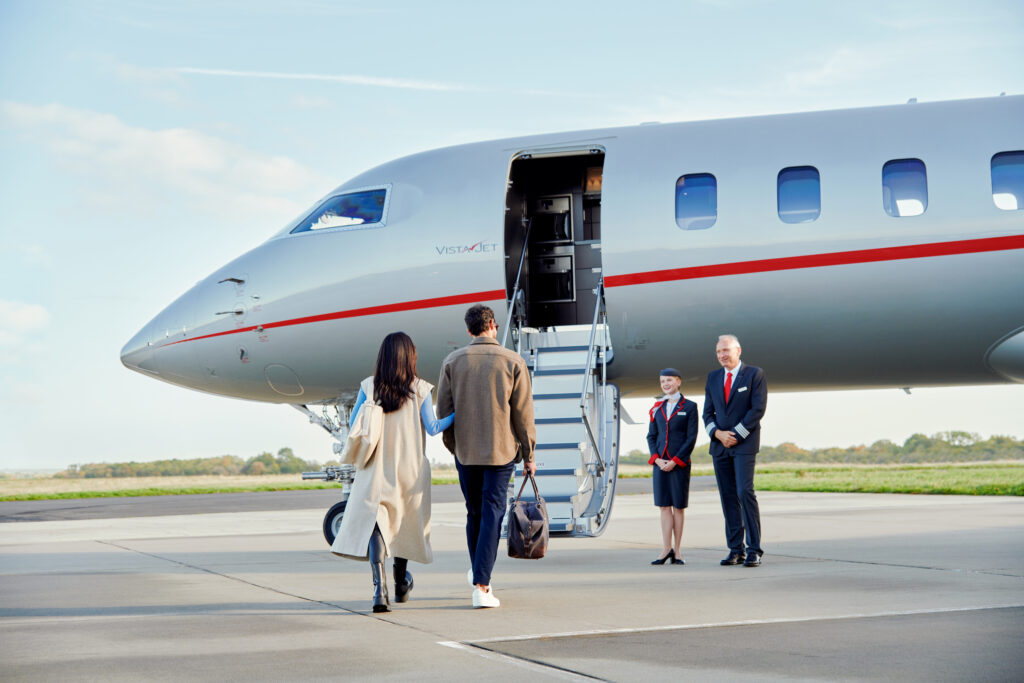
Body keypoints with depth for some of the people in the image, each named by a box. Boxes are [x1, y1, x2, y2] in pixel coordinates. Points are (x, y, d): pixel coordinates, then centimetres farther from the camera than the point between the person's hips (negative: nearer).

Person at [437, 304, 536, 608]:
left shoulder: (452, 361, 1)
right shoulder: (513, 361, -3)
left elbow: (444, 410, 4)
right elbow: (523, 414, -3)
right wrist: (528, 455, 6)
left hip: (465, 450, 2)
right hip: (501, 451, -2)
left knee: (474, 513, 17)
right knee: (492, 515, -2)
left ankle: (478, 572, 31)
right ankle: (481, 585, -9)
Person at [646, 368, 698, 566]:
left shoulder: (689, 407, 0)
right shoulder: (657, 408, 11)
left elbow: (691, 438, -6)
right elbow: (651, 436, 11)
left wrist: (674, 461, -12)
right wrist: (657, 459, -4)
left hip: (680, 463, -3)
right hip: (660, 462, 3)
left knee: (678, 506, 1)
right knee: (664, 505, 1)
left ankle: (676, 551, 6)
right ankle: (667, 549, 3)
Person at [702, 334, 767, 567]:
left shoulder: (755, 374, -1)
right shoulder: (713, 378, 14)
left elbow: (758, 409, -8)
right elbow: (708, 413, 12)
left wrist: (736, 434, -13)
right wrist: (718, 433, -7)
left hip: (744, 443, -5)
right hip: (719, 444, 5)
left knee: (744, 492, -15)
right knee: (728, 497, 3)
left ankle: (754, 550, -12)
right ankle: (736, 550, 6)